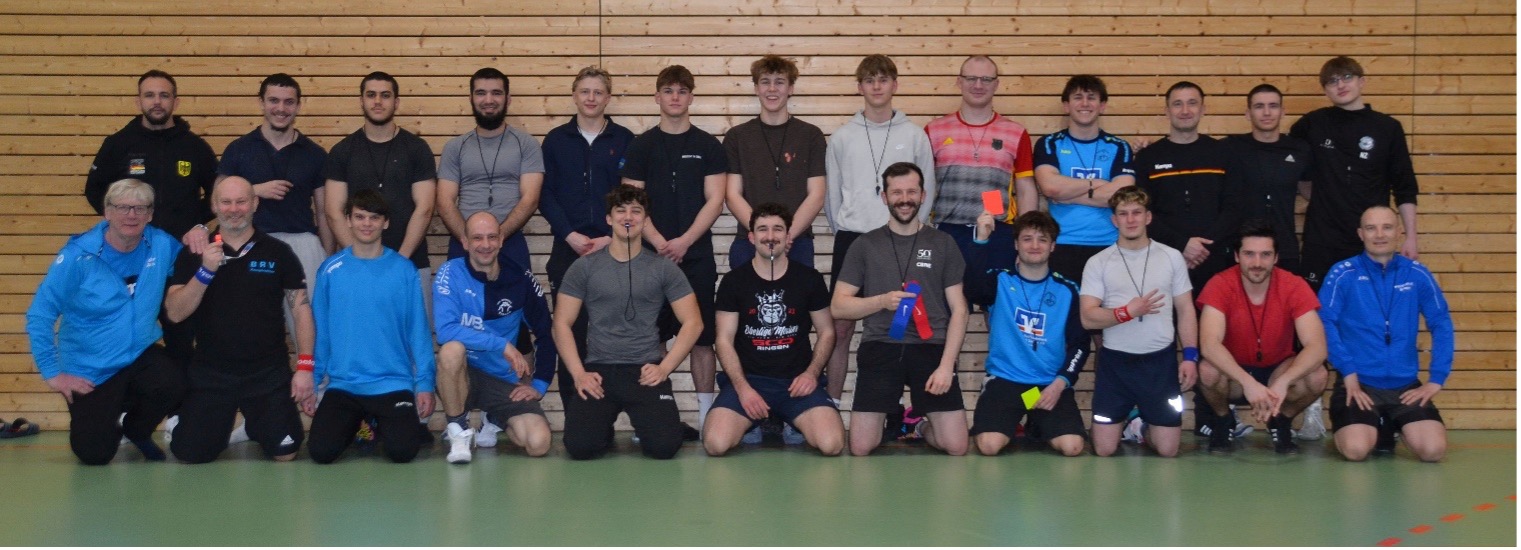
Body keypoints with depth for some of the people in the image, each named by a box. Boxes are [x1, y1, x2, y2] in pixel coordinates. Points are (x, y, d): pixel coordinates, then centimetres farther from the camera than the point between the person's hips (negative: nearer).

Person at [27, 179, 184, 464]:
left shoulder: (163, 245, -8)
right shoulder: (78, 256, -18)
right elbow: (39, 316, -15)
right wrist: (53, 373, -13)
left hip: (140, 355, 2)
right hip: (90, 371, -2)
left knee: (175, 384, -30)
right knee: (94, 455, -6)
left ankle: (136, 429, 5)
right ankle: (107, 423, 33)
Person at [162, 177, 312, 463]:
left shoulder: (277, 252, 0)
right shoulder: (194, 253, 2)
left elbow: (301, 309, 2)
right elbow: (175, 313, -6)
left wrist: (305, 366, -6)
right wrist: (205, 271, -20)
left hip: (269, 372, -1)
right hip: (211, 372, 1)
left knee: (284, 452, -8)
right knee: (191, 454, -5)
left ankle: (255, 422, 26)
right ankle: (223, 421, 29)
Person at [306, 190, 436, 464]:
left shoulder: (404, 270, -2)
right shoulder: (330, 270, 1)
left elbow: (418, 330, 0)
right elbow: (319, 331, 6)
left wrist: (424, 383, -3)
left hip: (394, 384, -1)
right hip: (342, 385, 1)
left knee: (402, 451, -19)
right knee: (321, 451, -15)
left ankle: (385, 426, 17)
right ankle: (354, 425, 19)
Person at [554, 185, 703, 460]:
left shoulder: (663, 267, 5)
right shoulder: (584, 267, 6)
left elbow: (692, 322, 5)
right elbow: (562, 324, 6)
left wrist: (664, 368, -6)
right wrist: (579, 373, -7)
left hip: (647, 371, 0)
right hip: (598, 370, 0)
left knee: (665, 446, -21)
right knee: (579, 446, -21)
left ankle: (643, 422, 16)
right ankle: (606, 427, 16)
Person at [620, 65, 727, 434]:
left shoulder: (708, 146, 5)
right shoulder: (641, 146, 6)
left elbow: (715, 200, -1)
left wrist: (684, 241, -13)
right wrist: (659, 242, -13)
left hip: (696, 254, 0)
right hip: (651, 252, 1)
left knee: (702, 335, 1)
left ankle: (706, 415, 6)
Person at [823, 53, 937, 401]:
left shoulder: (914, 135, 4)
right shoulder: (842, 137, 6)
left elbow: (926, 190, 6)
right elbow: (831, 193, 10)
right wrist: (843, 231, 6)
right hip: (852, 239, 0)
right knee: (841, 327, 0)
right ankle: (832, 403, 8)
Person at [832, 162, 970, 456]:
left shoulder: (942, 244, 8)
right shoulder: (865, 245, 7)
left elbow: (958, 310, 5)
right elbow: (838, 306, 6)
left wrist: (946, 365, -7)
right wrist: (882, 301, -11)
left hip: (932, 347, 0)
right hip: (880, 348, 0)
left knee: (956, 446, -9)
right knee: (860, 448, -9)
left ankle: (923, 427, 25)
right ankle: (891, 419, 25)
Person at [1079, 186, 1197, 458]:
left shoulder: (1172, 257, 4)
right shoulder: (1098, 263, -1)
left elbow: (1186, 310, 7)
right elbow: (1088, 318, -6)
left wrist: (1190, 356, -3)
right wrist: (1128, 312, -21)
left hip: (1161, 360, 1)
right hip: (1115, 361, -1)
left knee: (1167, 450, 0)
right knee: (1104, 450, -1)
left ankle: (1146, 430, 35)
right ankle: (1126, 423, 33)